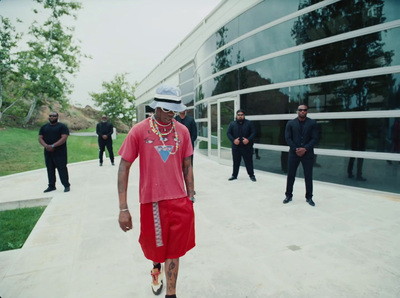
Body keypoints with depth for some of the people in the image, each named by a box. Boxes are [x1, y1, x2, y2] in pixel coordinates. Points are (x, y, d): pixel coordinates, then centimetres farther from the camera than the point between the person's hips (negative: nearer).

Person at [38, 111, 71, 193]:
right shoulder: (44, 127, 15)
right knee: (50, 169, 10)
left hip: (60, 152, -5)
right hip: (48, 152, 5)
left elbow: (64, 138, -13)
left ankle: (66, 185, 1)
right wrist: (46, 146, -12)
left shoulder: (62, 126, -1)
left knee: (62, 169, -5)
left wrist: (53, 146, -20)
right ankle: (51, 186, 19)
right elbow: (40, 138, 9)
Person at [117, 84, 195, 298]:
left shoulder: (182, 131, 0)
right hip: (152, 200, -1)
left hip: (179, 200, 1)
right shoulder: (139, 131, -8)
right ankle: (156, 268, 53)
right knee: (155, 244, 18)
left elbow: (187, 166, 8)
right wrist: (123, 208, -8)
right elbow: (124, 167, -5)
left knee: (174, 249, 8)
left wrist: (191, 198, 8)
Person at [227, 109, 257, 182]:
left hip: (247, 146, -1)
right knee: (236, 162, 10)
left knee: (248, 161, 4)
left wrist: (248, 140, -16)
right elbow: (228, 133, 2)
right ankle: (234, 175, 22)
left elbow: (253, 133, -1)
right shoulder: (232, 124, 5)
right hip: (236, 147, 1)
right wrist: (233, 140, -13)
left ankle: (251, 175, 16)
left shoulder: (249, 123, 2)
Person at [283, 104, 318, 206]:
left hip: (308, 153, 0)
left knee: (308, 176, 5)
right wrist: (296, 149, -11)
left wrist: (305, 149, -14)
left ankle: (309, 197, 19)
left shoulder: (312, 123, 2)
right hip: (294, 153, 1)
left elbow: (315, 138, -3)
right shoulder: (290, 123, 4)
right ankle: (289, 195, 19)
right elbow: (288, 138, -1)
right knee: (290, 175, 5)